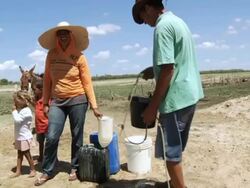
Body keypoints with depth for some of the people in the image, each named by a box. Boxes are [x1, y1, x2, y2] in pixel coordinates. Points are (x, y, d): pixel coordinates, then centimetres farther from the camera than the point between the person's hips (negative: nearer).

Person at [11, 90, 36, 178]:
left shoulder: (26, 111, -20)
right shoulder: (20, 110, 9)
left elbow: (17, 120, -29)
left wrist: (14, 110, -19)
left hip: (25, 138, -9)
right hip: (19, 137, 9)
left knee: (27, 154, 3)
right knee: (19, 154, 13)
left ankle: (33, 170, 18)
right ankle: (18, 171, 21)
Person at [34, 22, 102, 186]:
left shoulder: (79, 57, -6)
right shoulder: (51, 55, 1)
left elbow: (87, 83, -6)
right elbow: (47, 79, 6)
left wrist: (94, 105, -9)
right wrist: (46, 102, 5)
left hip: (77, 100, -2)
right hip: (57, 102, 2)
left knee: (77, 137, 7)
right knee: (52, 137, -2)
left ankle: (75, 168, 24)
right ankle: (47, 171, 15)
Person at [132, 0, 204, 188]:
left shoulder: (162, 26, -15)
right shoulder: (178, 21, 14)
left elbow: (168, 70, -21)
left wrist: (152, 107, -17)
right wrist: (154, 69, 21)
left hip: (176, 98, -10)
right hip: (190, 94, 10)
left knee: (171, 150, 2)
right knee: (176, 147, 22)